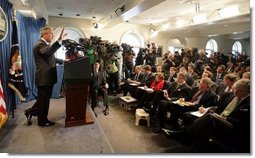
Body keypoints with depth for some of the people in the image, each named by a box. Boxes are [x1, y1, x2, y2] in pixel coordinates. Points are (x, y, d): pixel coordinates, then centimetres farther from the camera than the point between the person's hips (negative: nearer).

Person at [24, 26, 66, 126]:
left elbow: (51, 58, 29)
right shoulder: (40, 44, -17)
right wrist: (59, 40, -49)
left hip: (47, 77, 10)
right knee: (43, 100, 6)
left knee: (45, 99, 22)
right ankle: (43, 121, 22)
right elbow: (49, 51, -41)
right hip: (44, 78, -10)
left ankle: (30, 112, 36)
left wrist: (63, 61, 20)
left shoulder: (45, 44, 17)